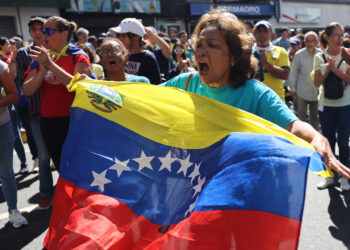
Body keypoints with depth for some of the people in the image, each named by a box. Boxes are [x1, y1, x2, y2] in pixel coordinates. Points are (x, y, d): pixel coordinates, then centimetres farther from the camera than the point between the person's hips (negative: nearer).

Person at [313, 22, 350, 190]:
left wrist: (335, 68, -20)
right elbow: (317, 83, -2)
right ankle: (329, 175, 24)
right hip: (325, 105, 2)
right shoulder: (320, 57, 1)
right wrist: (328, 69, -15)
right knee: (328, 140, 10)